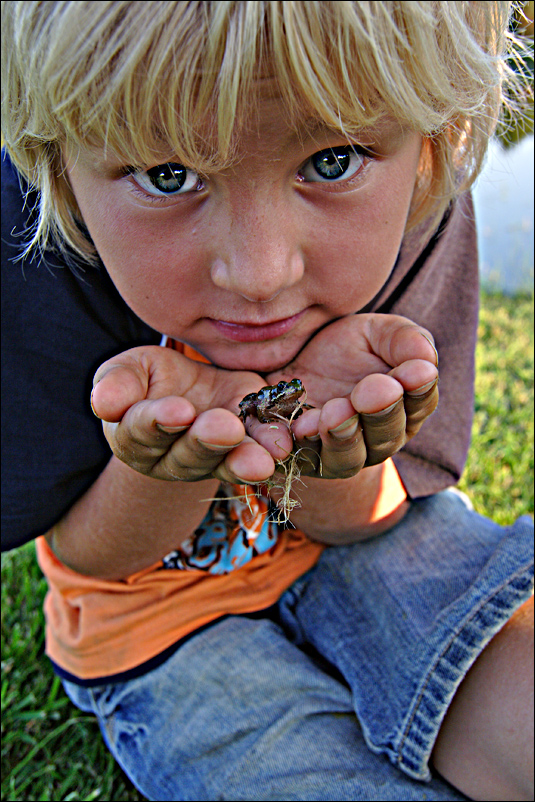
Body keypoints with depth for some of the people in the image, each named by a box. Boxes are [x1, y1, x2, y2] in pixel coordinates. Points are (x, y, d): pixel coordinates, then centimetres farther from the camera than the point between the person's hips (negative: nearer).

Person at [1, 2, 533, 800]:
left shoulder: (416, 217, -19)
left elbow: (354, 519, -12)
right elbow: (88, 556, -13)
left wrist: (326, 428, -36)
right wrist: (165, 470, -37)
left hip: (350, 553, 2)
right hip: (171, 626, -1)